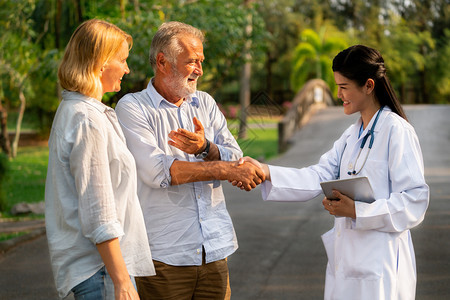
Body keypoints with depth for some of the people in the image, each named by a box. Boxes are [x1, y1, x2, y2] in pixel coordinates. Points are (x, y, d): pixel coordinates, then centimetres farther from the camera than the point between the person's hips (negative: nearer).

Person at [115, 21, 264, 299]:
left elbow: (235, 159, 4)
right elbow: (157, 171, -17)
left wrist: (206, 148, -18)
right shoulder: (132, 107, -4)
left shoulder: (205, 103, 14)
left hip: (215, 249, 5)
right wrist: (224, 169, -15)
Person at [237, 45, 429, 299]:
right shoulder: (352, 135, 16)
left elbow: (415, 200, -16)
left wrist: (356, 211, -22)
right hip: (346, 257, 8)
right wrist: (265, 172, -6)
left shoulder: (397, 131, -12)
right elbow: (318, 177, 5)